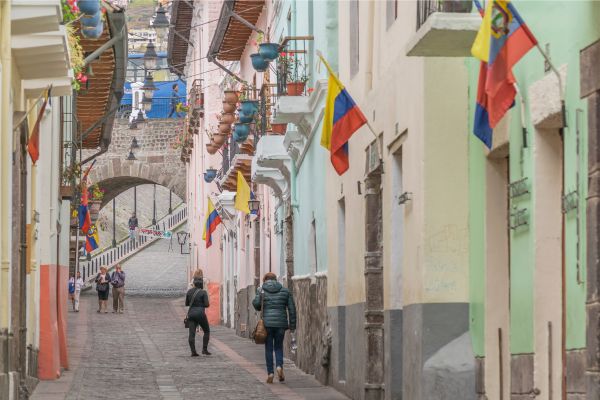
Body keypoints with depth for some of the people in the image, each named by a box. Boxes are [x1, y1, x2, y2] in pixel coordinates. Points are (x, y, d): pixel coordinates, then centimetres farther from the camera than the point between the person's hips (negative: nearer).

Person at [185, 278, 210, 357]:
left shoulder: (189, 291, 8)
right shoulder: (203, 292, -6)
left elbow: (186, 303, 16)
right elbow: (206, 304, -11)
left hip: (191, 314, 4)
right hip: (200, 313, -4)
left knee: (192, 334, -1)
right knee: (206, 331, 13)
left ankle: (193, 352, -11)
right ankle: (204, 349, 6)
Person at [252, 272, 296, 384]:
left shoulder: (261, 290, 2)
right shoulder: (285, 291, 8)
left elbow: (256, 304, -11)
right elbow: (292, 308, 6)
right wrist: (292, 324, 10)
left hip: (267, 323, -1)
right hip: (281, 323, 1)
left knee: (269, 348, 6)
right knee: (279, 346, 15)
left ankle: (270, 373, 2)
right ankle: (279, 366, -8)